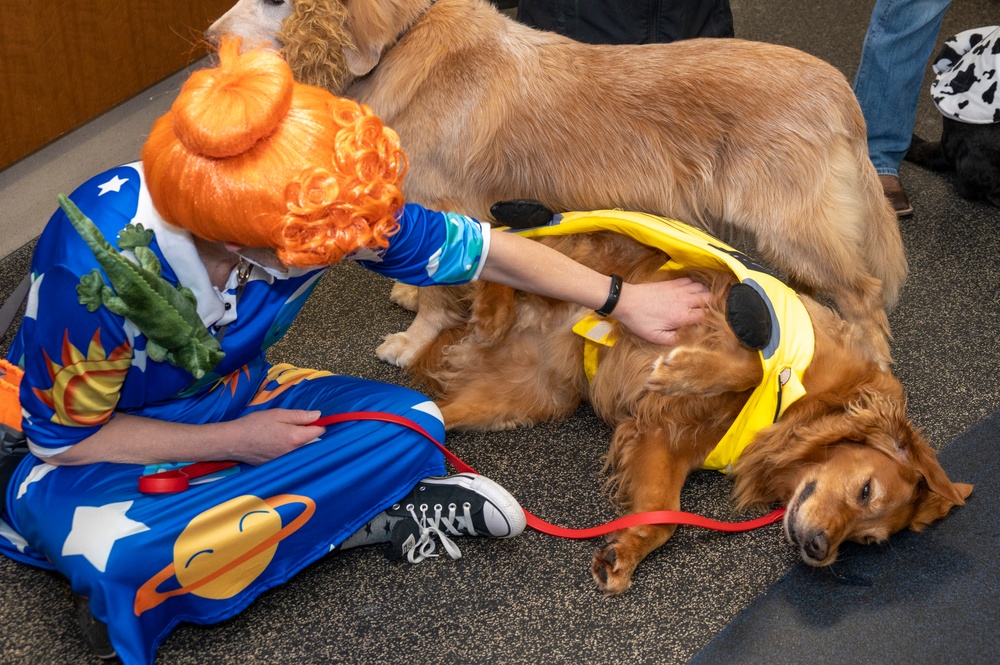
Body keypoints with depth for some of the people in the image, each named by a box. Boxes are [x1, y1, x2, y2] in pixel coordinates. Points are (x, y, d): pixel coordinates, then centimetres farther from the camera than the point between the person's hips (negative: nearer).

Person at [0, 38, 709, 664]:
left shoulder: (321, 211, -25)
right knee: (117, 558, -38)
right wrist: (238, 441, -19)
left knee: (411, 425, -17)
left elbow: (483, 250, -9)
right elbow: (64, 435, -21)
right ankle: (357, 517, -17)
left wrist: (622, 299, 0)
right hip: (90, 443, -4)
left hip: (228, 398, 4)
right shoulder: (98, 257, -37)